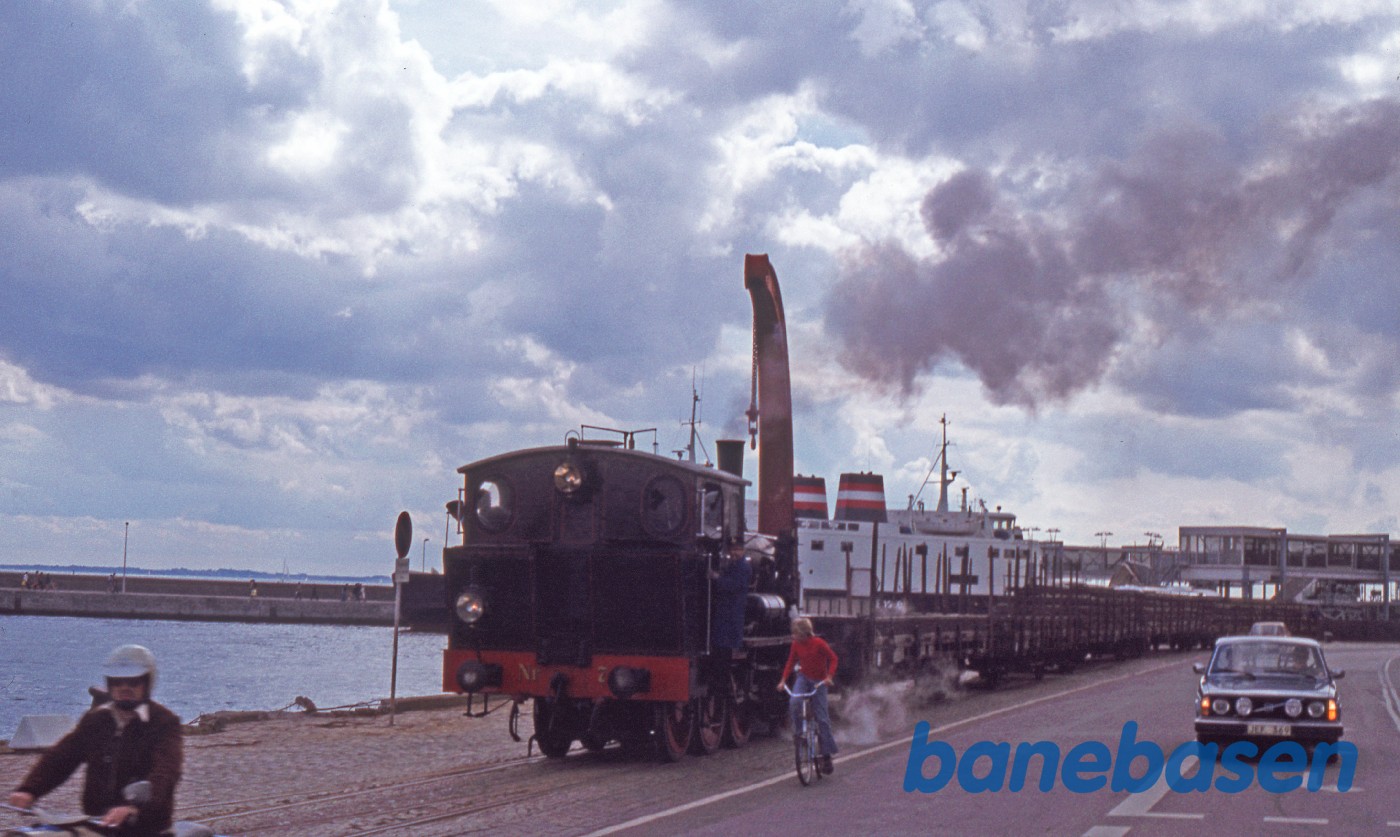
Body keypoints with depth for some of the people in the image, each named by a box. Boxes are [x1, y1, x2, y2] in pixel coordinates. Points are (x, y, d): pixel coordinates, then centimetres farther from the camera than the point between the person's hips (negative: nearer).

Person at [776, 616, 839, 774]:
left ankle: (827, 755, 3)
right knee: (794, 702, -28)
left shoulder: (818, 643, -17)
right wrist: (783, 680, -5)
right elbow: (790, 662, 5)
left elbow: (833, 658, -9)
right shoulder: (796, 644, -5)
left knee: (822, 717, -4)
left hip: (819, 681, -3)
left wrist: (829, 676, -22)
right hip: (803, 677, 3)